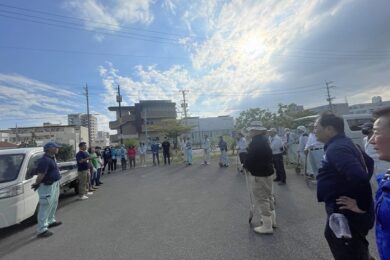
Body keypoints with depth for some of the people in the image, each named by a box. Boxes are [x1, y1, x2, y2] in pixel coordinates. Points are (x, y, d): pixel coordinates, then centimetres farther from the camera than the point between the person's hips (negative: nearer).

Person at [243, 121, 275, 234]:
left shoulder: (255, 143, -24)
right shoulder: (264, 140, 8)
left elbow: (250, 158, -23)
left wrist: (245, 166, -1)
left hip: (259, 174, -10)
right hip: (268, 172, 10)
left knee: (262, 199, 1)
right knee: (268, 196, 21)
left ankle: (267, 226, 13)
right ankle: (272, 220, 37)